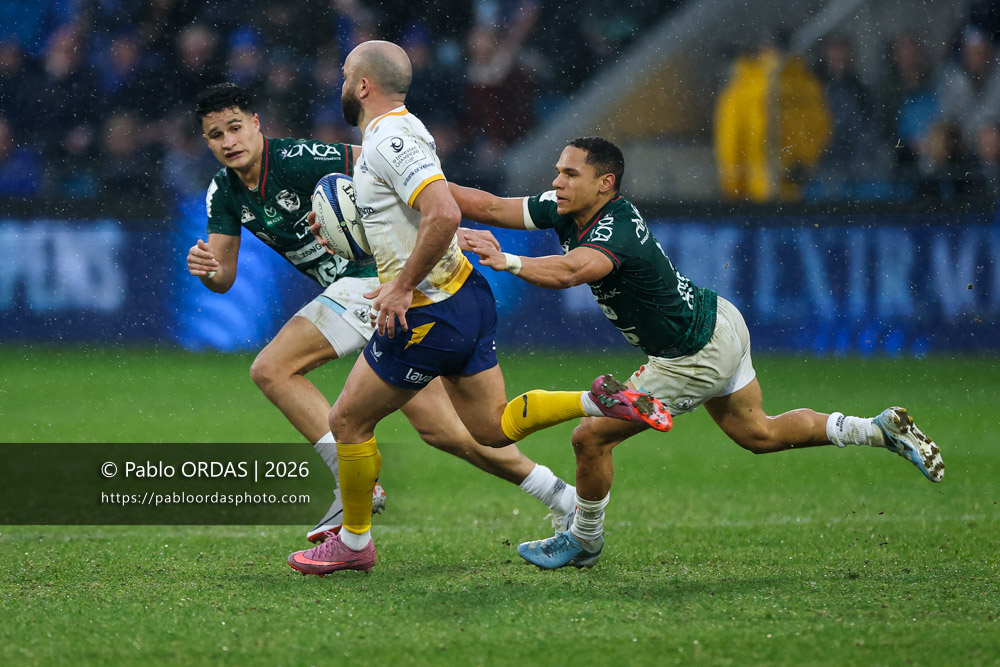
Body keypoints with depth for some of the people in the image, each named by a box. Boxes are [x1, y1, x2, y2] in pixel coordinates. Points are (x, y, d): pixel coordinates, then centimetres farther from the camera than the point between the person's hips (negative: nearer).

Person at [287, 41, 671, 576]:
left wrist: (403, 286, -24)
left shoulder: (390, 140, -20)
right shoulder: (398, 129, 12)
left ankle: (354, 542, 18)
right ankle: (601, 401, 1)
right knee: (493, 428, 15)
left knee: (348, 421, 5)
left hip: (429, 314, -10)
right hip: (466, 293, 10)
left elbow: (443, 214, -32)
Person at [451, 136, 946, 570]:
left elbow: (568, 272, -54)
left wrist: (508, 261, -67)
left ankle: (584, 541, 18)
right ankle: (883, 429, 25)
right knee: (758, 434, 25)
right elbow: (491, 207, -2)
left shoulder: (614, 234, -33)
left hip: (698, 356, -10)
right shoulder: (566, 211, -6)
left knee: (592, 437, -4)